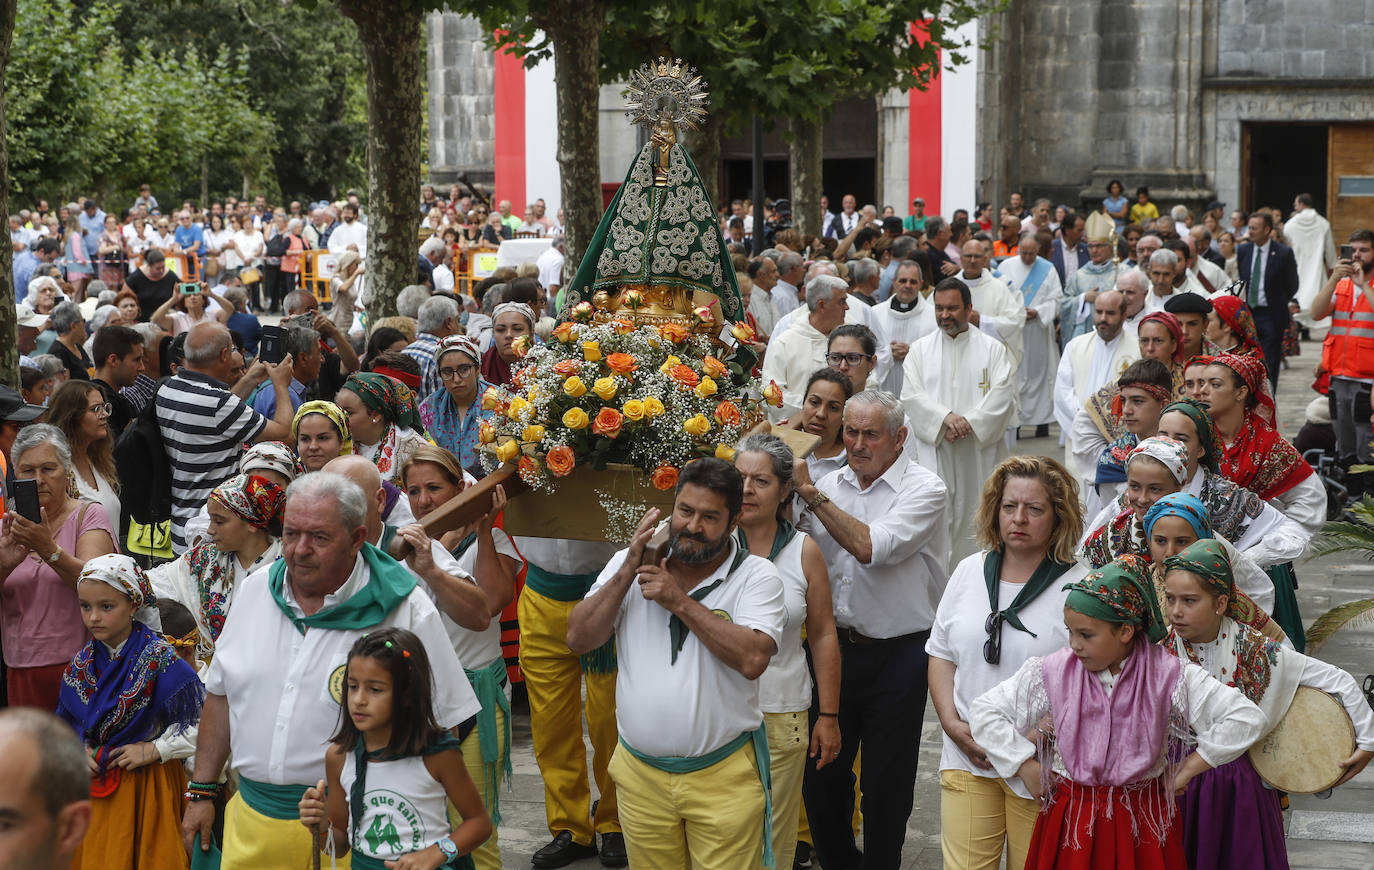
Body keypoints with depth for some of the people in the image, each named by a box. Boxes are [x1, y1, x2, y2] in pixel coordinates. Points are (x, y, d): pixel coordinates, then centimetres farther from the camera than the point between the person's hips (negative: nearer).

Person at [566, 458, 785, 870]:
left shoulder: (756, 576, -5)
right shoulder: (629, 563, 5)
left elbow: (752, 658, -21)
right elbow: (578, 639, -3)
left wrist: (681, 603, -18)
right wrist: (627, 572, -11)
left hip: (723, 775, -3)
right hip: (641, 773, 3)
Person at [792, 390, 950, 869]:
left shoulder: (924, 489, -10)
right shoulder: (830, 484, 7)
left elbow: (872, 547, -25)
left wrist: (811, 494, -20)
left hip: (897, 654, -5)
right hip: (835, 645, 5)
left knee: (885, 784, 4)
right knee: (821, 774, 12)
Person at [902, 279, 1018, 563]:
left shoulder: (992, 349, 7)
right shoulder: (921, 350, 10)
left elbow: (1003, 396, -4)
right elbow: (912, 396, 0)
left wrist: (968, 423, -16)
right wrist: (946, 417, -17)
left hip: (980, 452, 0)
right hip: (934, 453, 0)